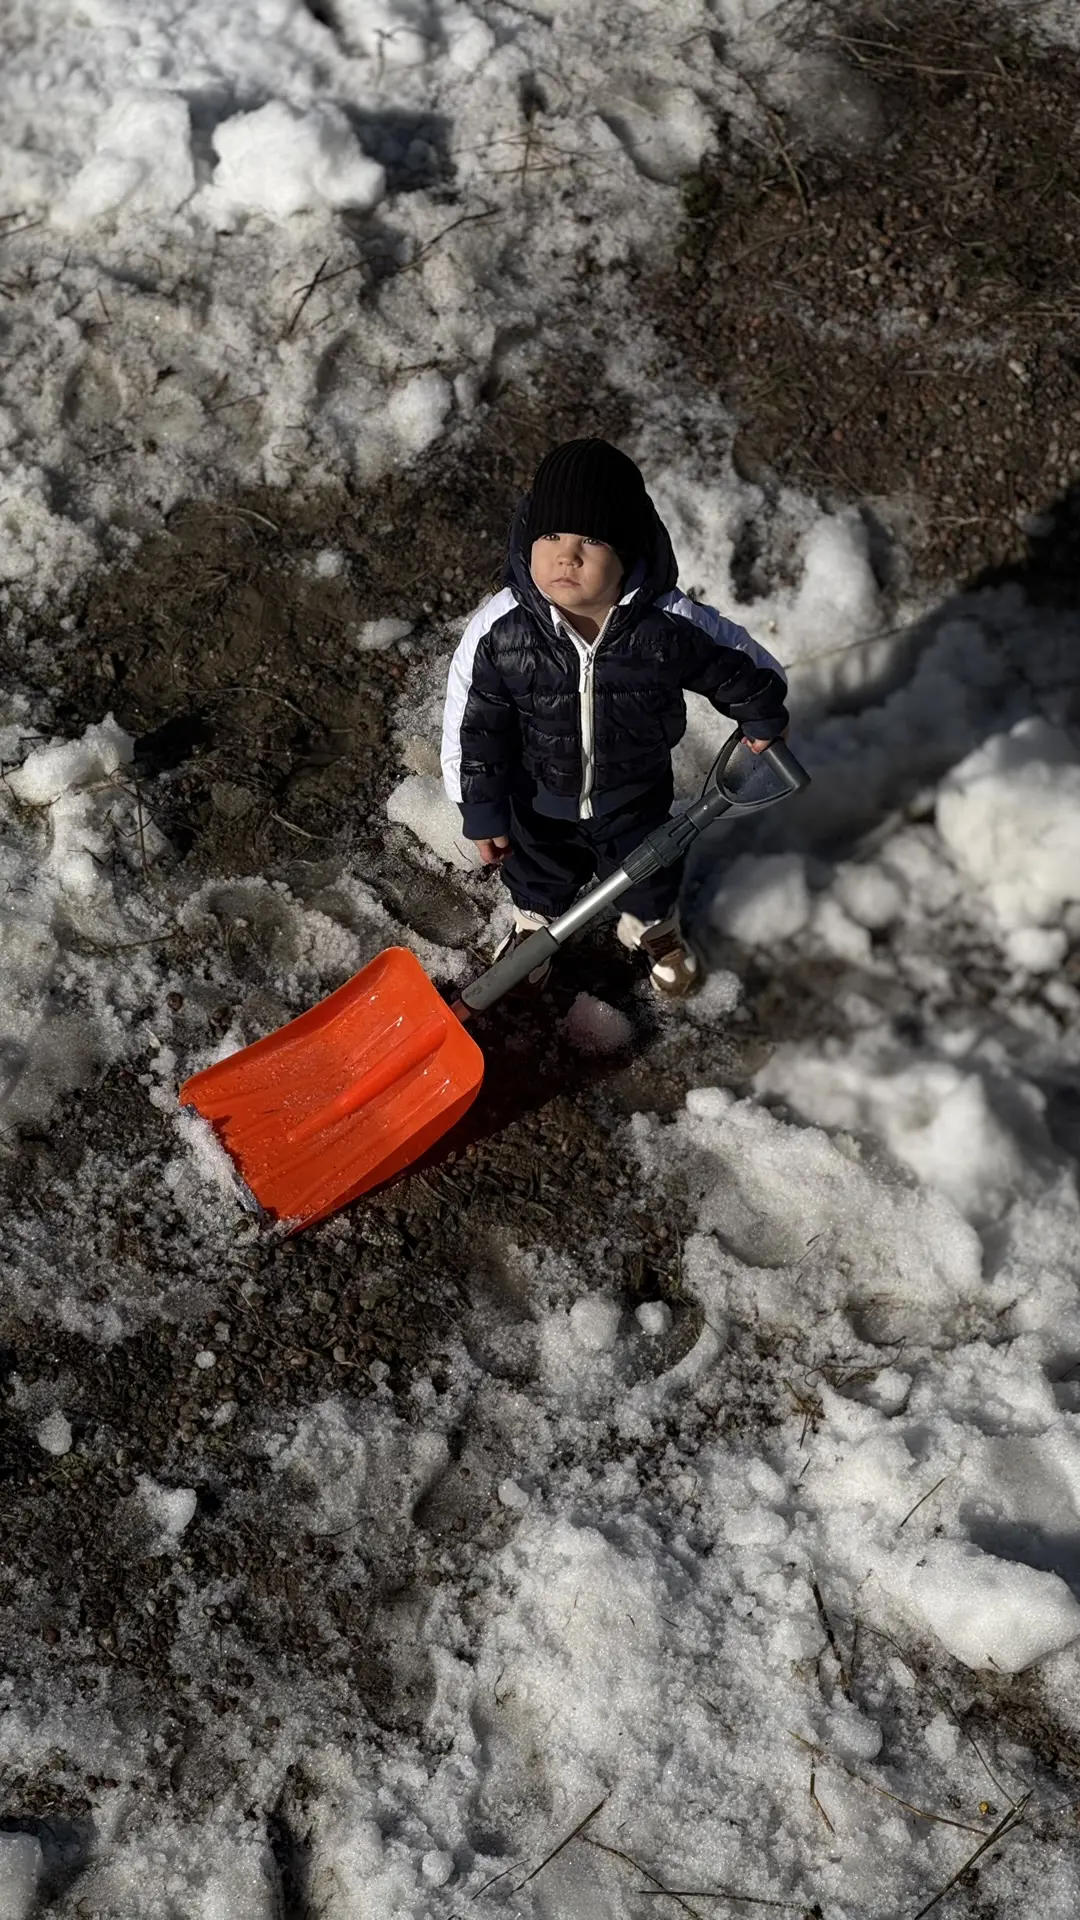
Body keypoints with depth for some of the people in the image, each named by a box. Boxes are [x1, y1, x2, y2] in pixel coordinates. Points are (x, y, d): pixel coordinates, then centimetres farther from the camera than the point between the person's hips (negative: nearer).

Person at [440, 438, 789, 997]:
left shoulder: (673, 626, -33)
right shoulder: (498, 630, -32)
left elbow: (743, 665, -12)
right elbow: (473, 726, -18)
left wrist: (762, 720, 6)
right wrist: (483, 813, -11)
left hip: (634, 795, 0)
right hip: (539, 797, 0)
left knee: (645, 869, 29)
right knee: (538, 870, 31)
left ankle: (653, 930, 65)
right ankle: (535, 924, 67)